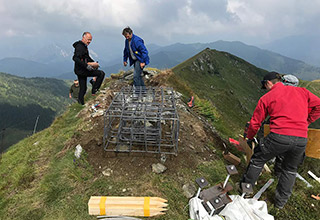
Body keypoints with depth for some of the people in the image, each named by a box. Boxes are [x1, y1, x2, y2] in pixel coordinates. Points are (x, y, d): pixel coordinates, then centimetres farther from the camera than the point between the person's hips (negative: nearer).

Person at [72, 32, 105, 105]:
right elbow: (76, 58, -27)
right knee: (101, 73, -9)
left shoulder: (84, 46, 17)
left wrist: (94, 63, 16)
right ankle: (94, 91, -5)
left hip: (81, 71, 10)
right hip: (81, 70, -10)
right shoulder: (79, 46, -15)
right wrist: (86, 66, -29)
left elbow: (87, 57, 30)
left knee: (83, 89, 15)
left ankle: (81, 104, 22)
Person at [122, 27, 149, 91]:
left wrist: (143, 62, -22)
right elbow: (126, 51, 23)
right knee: (138, 76, 13)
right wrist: (125, 60, 21)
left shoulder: (137, 40, -19)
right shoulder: (126, 41, 7)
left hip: (140, 60, -9)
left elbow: (144, 51, -20)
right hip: (134, 60, 9)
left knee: (136, 76, -17)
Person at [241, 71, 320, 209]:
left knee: (257, 160, 19)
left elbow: (255, 122, 11)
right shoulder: (302, 91, 17)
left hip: (279, 136, -4)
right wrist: (305, 123, 22)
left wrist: (249, 138, 27)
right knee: (290, 170, 25)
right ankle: (281, 201, 35)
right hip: (301, 139, 4)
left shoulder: (267, 97, 8)